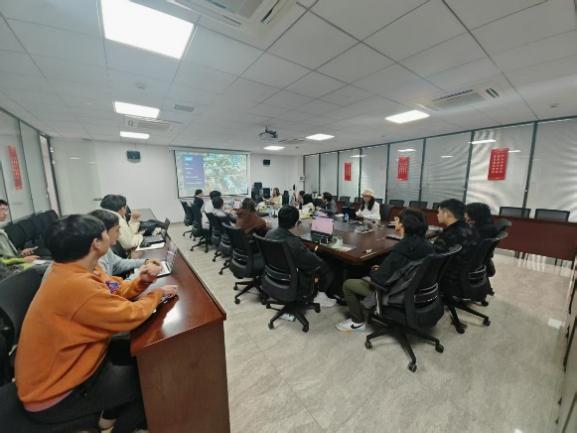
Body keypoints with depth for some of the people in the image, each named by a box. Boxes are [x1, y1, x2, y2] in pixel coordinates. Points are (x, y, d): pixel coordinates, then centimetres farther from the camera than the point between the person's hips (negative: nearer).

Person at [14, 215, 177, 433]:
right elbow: (129, 316, -28)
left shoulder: (74, 269, -4)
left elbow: (116, 290, 5)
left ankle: (111, 415, 32)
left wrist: (142, 281, -14)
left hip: (64, 368, 8)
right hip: (53, 397, -8)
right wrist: (157, 294, -12)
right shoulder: (76, 284, -35)